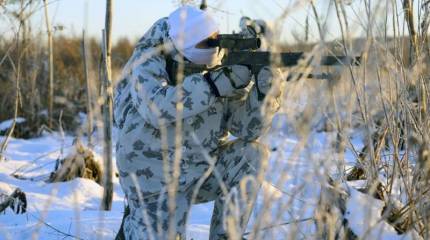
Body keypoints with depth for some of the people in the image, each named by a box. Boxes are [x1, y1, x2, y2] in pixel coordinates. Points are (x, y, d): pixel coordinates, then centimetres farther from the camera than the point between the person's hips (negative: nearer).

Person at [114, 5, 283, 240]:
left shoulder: (225, 67, -6)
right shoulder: (148, 64, -18)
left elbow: (247, 128, -10)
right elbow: (156, 109, -39)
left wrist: (265, 92, -30)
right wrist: (216, 84, -41)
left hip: (202, 168, 4)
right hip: (155, 180, -4)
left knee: (253, 155, -17)